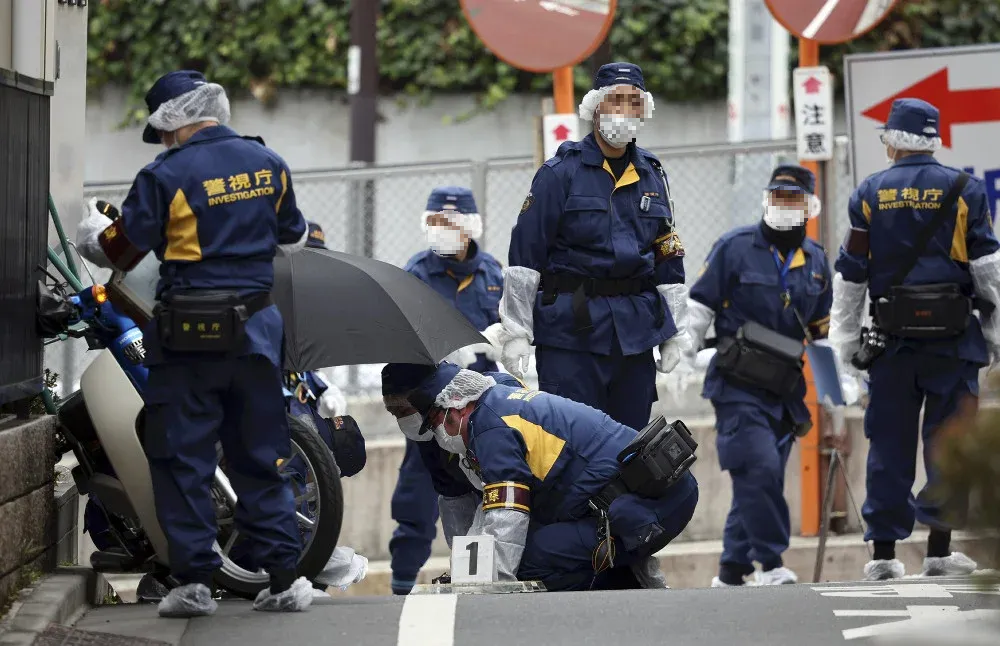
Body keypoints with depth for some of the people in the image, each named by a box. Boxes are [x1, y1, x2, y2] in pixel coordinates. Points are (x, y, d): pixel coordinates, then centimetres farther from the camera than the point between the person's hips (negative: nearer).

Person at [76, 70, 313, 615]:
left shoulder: (166, 175, -11)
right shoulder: (269, 164, 5)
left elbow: (121, 251, -5)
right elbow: (293, 238, 20)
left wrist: (91, 231, 17)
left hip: (187, 336, -4)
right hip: (255, 326, 4)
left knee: (181, 458, 3)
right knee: (259, 456, 12)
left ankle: (194, 580, 1)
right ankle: (284, 576, 10)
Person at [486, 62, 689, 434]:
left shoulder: (652, 176, 13)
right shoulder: (560, 173, -3)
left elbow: (668, 254, 19)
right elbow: (524, 255, -6)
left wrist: (673, 332, 17)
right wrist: (515, 331, -10)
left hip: (636, 332, 5)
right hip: (570, 332, -5)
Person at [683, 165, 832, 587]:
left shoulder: (815, 260, 11)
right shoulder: (736, 247, -5)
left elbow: (822, 327, 22)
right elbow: (700, 305, -2)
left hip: (783, 389, 6)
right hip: (737, 385, -5)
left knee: (760, 481, 7)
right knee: (760, 470, -18)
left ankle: (732, 572, 16)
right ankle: (771, 565, -12)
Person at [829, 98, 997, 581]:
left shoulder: (869, 194, 4)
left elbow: (849, 274, 7)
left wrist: (844, 344, 14)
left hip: (892, 339, 1)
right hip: (953, 339, -1)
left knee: (889, 445, 5)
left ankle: (884, 553, 5)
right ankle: (940, 550, 3)